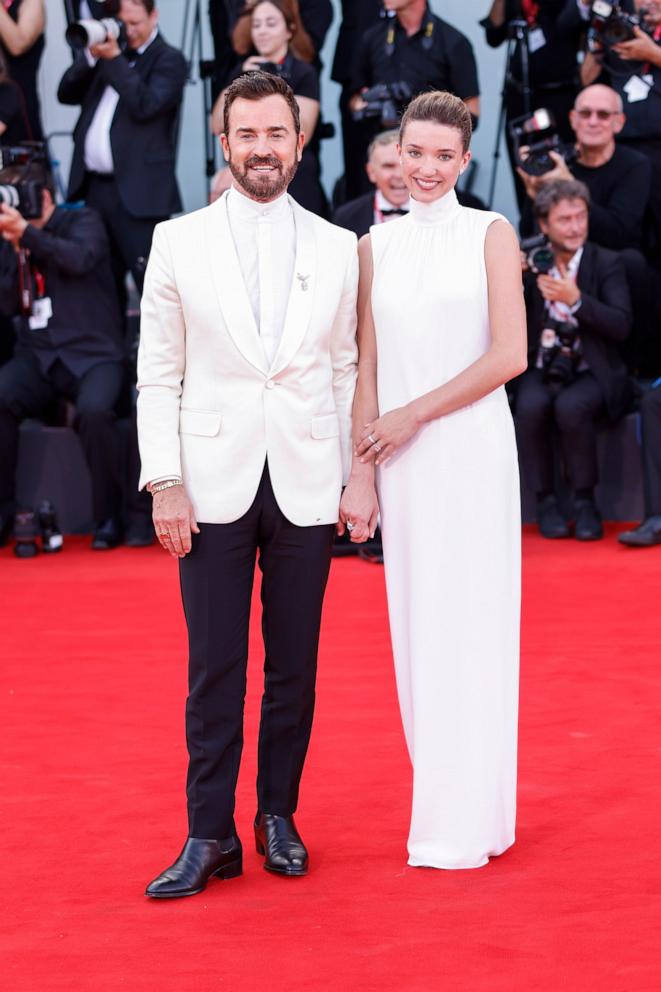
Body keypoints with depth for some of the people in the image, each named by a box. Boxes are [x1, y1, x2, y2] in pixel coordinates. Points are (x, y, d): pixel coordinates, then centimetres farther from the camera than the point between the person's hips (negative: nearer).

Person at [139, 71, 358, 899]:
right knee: (214, 671, 1)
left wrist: (357, 479, 4)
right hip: (213, 484, -1)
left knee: (293, 665, 7)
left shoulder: (337, 249, 6)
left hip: (307, 486, 1)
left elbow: (345, 370, 9)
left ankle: (279, 816, 20)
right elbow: (158, 374, 2)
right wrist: (164, 484, -5)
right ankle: (210, 836, 8)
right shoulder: (178, 243, 3)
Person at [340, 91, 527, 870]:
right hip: (402, 458, 4)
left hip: (471, 449, -4)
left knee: (467, 624, -2)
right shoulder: (375, 246, 9)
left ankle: (464, 824, 5)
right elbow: (367, 369, 8)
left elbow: (509, 354, -7)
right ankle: (441, 800, 17)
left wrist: (414, 413, -9)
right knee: (416, 625, 7)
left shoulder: (490, 234, 0)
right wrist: (361, 471, 0)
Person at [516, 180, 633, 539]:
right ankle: (545, 500, -13)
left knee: (571, 406, -34)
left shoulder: (607, 263, 2)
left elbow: (621, 326, -10)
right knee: (531, 406, -32)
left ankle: (585, 501, -15)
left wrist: (575, 300, -22)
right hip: (541, 370, 2)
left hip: (590, 373, -1)